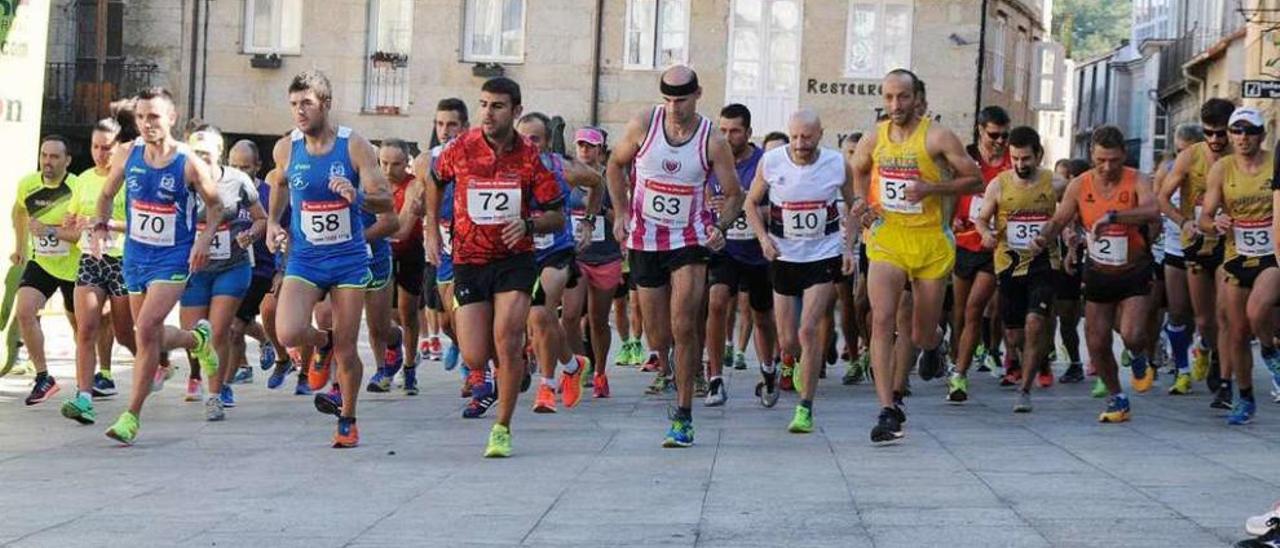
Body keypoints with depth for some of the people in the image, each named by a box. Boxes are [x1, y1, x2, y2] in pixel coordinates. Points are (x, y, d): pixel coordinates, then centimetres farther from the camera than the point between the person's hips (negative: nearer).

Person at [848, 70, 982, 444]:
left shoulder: (937, 138, -8)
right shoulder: (874, 139, 4)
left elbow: (975, 180, -5)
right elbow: (859, 171, 25)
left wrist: (931, 189, -18)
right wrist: (862, 202, 6)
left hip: (931, 242, -2)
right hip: (886, 239, 2)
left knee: (921, 335, 8)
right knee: (882, 321, -16)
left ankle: (934, 344, 48)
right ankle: (888, 411, -15)